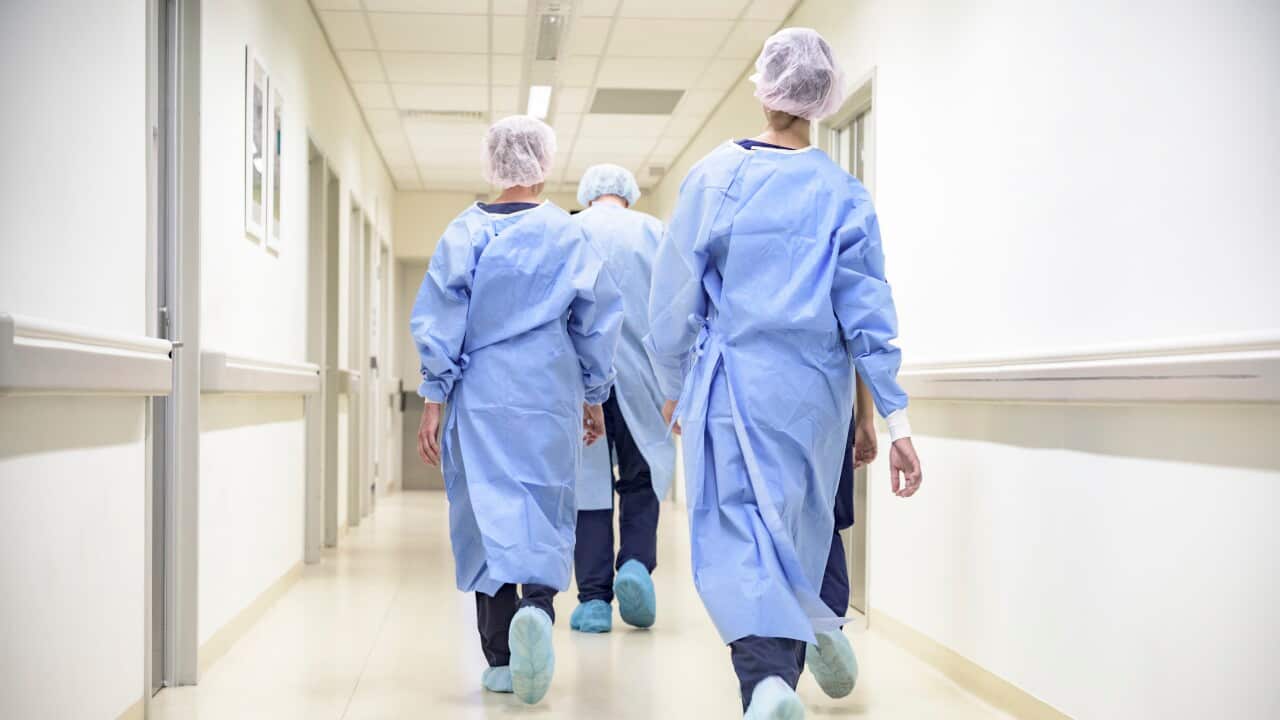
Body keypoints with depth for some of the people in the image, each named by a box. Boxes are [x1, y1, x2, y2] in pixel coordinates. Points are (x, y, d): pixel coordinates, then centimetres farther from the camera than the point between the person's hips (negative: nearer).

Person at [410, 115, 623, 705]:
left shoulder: (466, 231, -1)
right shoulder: (567, 236, 0)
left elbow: (437, 318, -3)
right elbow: (597, 322, 5)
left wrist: (433, 400, 1)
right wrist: (595, 397, 16)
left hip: (481, 396, 0)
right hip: (549, 398, 0)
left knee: (489, 509, 5)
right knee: (544, 510, 7)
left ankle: (501, 659, 6)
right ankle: (537, 603, -22)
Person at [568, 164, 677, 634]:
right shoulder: (652, 231, 6)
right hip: (639, 379, 0)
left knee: (588, 482, 5)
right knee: (642, 479, 13)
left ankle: (594, 599, 3)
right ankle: (636, 563, -9)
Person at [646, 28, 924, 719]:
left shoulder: (715, 176, -2)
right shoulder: (843, 193, 1)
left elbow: (674, 297, 0)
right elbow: (867, 313, -1)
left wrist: (675, 389, 13)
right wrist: (896, 420, 1)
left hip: (735, 380, -2)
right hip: (816, 389, 2)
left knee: (737, 535, -4)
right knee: (799, 527, 19)